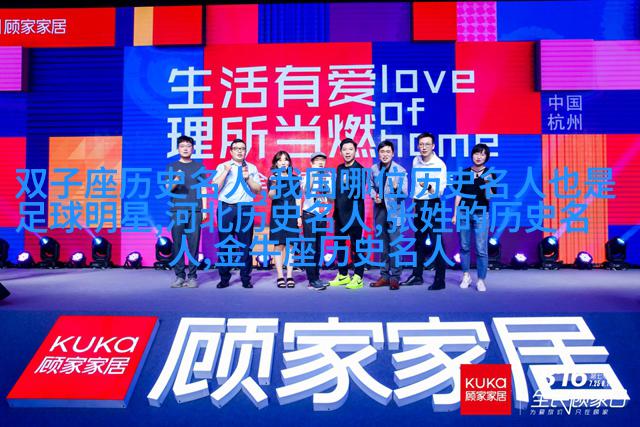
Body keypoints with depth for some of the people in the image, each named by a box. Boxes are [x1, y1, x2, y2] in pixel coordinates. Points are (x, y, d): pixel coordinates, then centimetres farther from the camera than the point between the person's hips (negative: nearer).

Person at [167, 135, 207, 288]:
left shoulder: (199, 166, 11)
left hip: (195, 211, 0)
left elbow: (203, 189, 10)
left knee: (193, 244, -1)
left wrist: (205, 209, 3)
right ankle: (179, 276, 6)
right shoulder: (172, 166, 10)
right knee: (177, 244, 0)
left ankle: (192, 276, 4)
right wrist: (176, 180, -18)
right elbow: (168, 189, 3)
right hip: (177, 210, 0)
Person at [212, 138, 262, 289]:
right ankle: (224, 278, 12)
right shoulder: (222, 167, 9)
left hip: (245, 209, 1)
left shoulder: (252, 168, 14)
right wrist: (226, 171, -9)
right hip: (226, 209, -1)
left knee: (246, 244, 1)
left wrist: (248, 178, -7)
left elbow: (258, 190, 7)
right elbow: (215, 188, -3)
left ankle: (246, 278, 10)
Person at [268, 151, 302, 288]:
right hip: (277, 215, -2)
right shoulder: (273, 178, 3)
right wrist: (274, 184, -28)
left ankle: (290, 276, 5)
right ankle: (280, 277, 3)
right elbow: (271, 196, -10)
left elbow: (298, 199, 10)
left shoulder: (295, 179, 9)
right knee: (279, 245, -2)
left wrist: (299, 216, 3)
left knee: (290, 246, 1)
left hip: (292, 215, 2)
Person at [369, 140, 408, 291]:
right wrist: (374, 195, -4)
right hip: (379, 210, 4)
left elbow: (405, 193, -6)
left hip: (394, 211, -4)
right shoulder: (374, 169, 4)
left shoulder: (400, 170, -6)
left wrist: (397, 188, -27)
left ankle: (395, 278, 3)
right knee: (382, 245, 12)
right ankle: (384, 276, 22)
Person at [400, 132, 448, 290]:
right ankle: (417, 275, 26)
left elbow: (440, 190, -19)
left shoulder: (440, 164, -13)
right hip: (418, 204, 6)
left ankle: (440, 279, 0)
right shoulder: (416, 161, 5)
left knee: (437, 241, -6)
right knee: (419, 240, 14)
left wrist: (430, 188, -38)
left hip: (433, 205, -6)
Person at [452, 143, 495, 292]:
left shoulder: (490, 175, 1)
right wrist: (455, 213, 6)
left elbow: (489, 197, -5)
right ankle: (466, 275, 22)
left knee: (481, 249, -3)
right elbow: (459, 194, 9)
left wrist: (487, 184, -21)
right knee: (464, 247, 8)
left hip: (481, 214, -2)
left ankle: (481, 280, 5)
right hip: (464, 213, 2)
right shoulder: (464, 172, 7)